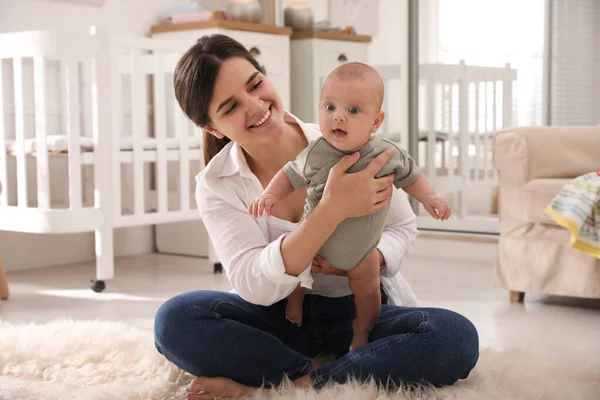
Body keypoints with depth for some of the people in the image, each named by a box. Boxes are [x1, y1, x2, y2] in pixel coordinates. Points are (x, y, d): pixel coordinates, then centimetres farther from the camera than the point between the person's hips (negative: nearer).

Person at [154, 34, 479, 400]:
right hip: (278, 318, 0)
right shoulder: (216, 185, -10)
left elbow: (403, 228, 2)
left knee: (457, 337, -30)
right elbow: (254, 285, -23)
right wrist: (332, 210, -36)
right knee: (175, 319, -26)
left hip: (362, 309, 1)